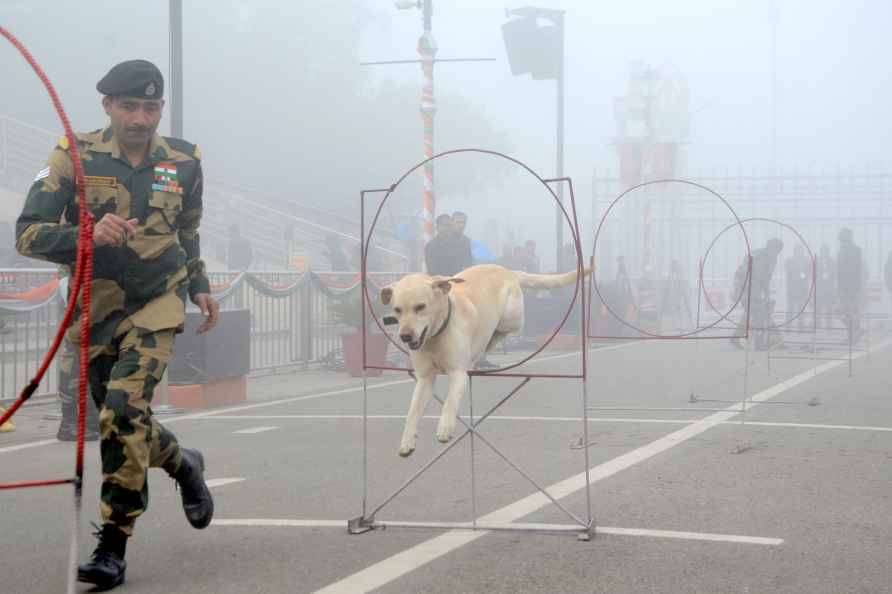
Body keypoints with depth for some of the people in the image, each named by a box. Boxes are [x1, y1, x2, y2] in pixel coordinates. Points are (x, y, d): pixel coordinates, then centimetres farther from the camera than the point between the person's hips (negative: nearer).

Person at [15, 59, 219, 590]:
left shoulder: (184, 161, 0)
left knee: (124, 412, -20)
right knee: (123, 423, 11)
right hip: (94, 311, 1)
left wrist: (199, 286, 15)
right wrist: (86, 234, -34)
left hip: (156, 306, -1)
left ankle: (112, 549, -12)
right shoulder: (76, 156, -10)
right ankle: (183, 465, 45)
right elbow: (28, 233, -17)